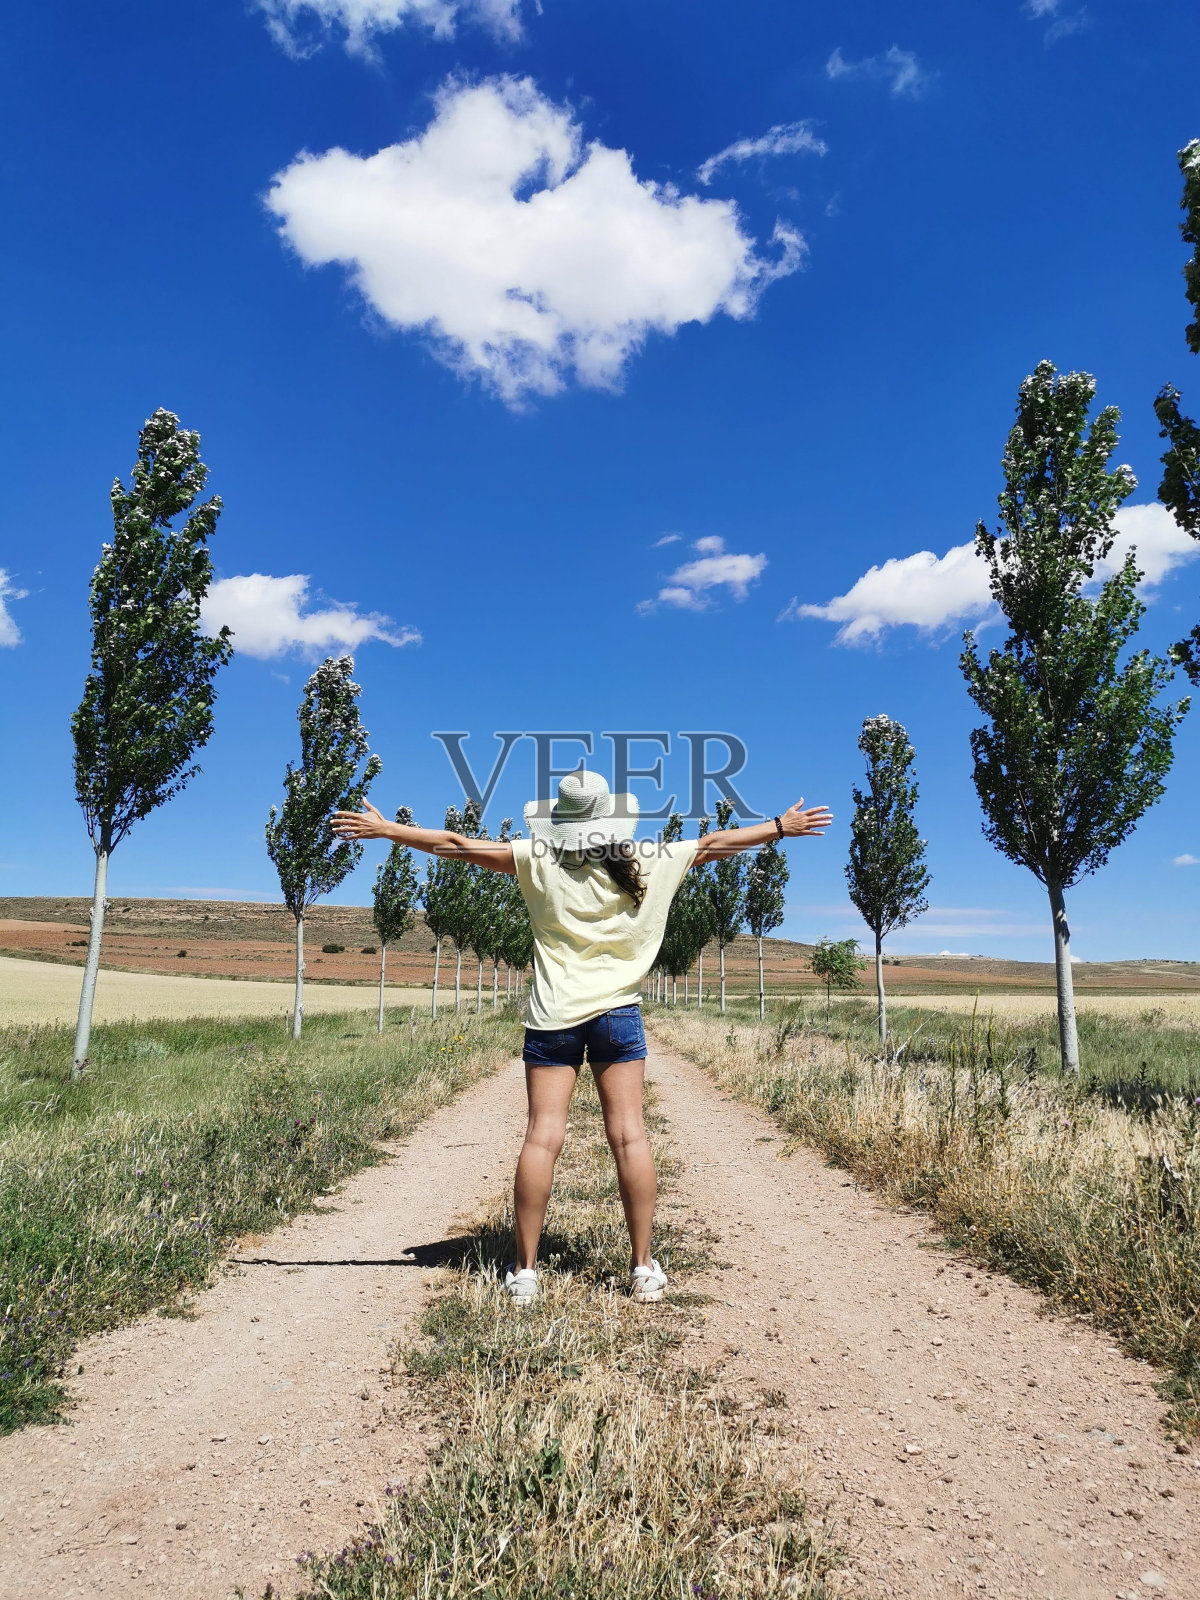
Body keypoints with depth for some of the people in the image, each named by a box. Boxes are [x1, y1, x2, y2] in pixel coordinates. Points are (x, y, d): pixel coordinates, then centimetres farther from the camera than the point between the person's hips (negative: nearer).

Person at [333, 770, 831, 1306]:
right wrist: (783, 826, 24)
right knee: (629, 1134, 3)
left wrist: (384, 828, 7)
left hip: (553, 1016, -1)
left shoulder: (540, 860, -5)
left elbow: (456, 844, -2)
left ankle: (524, 1270, 6)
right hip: (618, 1013, 1)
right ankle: (644, 1268, 10)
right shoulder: (650, 860, -1)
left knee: (542, 1136, 1)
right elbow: (715, 843, 11)